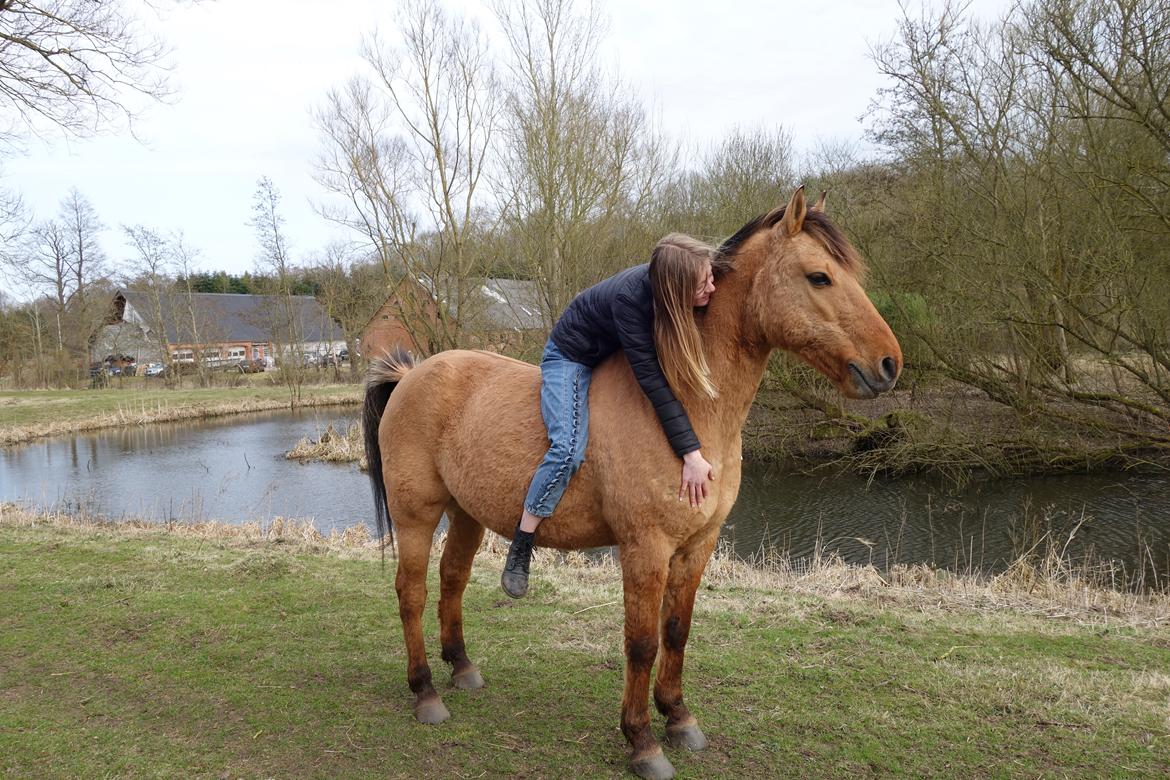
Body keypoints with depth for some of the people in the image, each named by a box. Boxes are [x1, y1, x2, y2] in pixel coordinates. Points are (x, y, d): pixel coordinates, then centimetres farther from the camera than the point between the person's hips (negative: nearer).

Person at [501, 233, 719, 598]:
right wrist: (691, 455, -39)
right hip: (571, 358, -8)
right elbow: (654, 382, -40)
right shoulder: (628, 298, -40)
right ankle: (519, 552, -13)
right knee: (569, 449, -25)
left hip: (615, 356, 8)